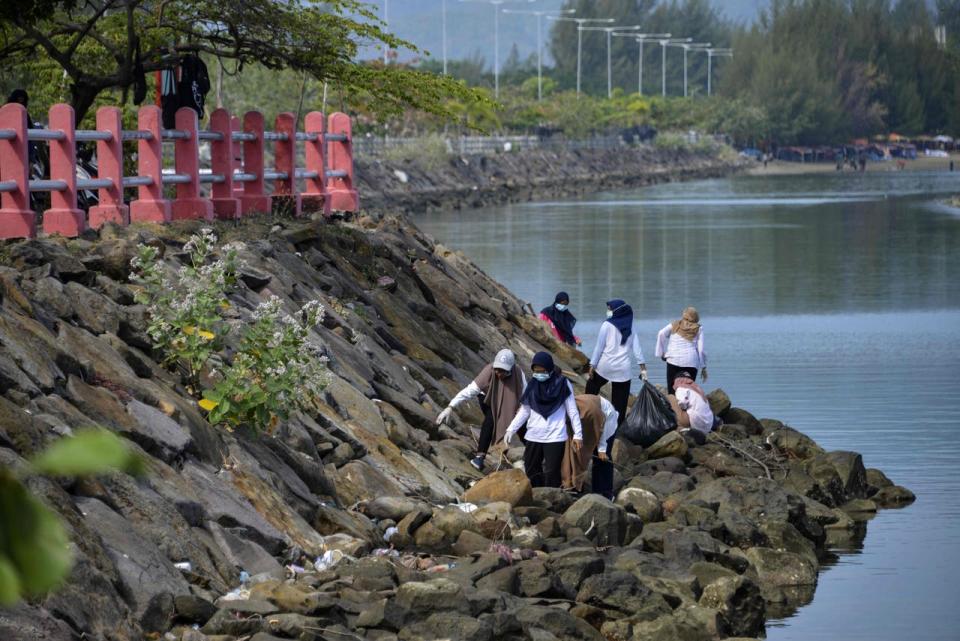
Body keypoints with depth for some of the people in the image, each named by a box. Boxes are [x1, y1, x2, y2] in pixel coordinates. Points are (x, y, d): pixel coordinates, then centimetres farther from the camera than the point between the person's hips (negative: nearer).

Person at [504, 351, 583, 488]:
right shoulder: (532, 386, 4)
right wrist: (511, 429, 2)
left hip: (555, 436, -4)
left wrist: (578, 434, -3)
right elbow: (524, 411, 10)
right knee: (531, 471, 8)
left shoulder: (562, 384, -4)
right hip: (533, 436, 4)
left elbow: (572, 411, -1)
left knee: (552, 474, -5)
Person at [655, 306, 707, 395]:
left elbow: (661, 334, -2)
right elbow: (701, 349, 6)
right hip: (691, 363, 0)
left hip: (674, 361, 0)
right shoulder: (698, 329, 11)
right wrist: (703, 367, 12)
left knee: (672, 391, -1)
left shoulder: (674, 325, 13)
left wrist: (662, 353, 5)